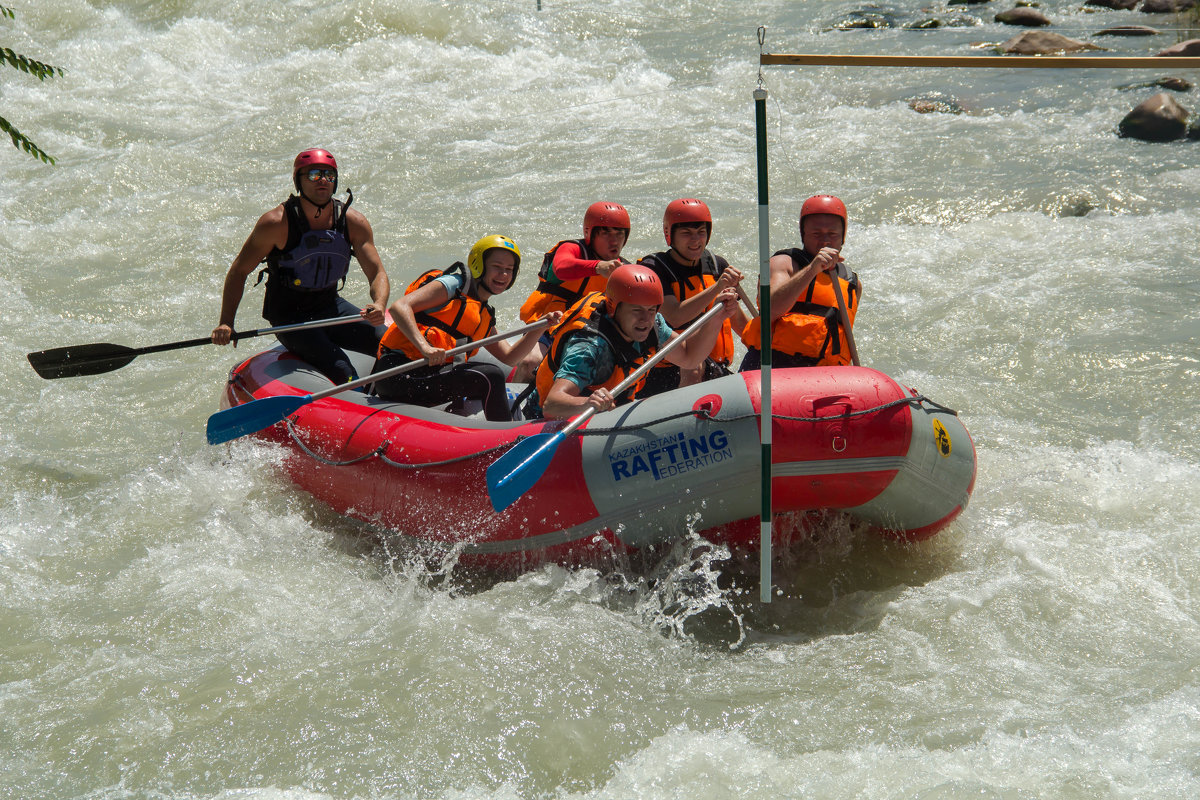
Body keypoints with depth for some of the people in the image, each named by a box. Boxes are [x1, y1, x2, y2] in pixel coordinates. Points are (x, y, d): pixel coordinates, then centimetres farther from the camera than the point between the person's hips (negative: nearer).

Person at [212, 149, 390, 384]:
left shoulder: (354, 223, -5)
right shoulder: (276, 223, -16)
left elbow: (377, 273, -8)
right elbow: (239, 271, -9)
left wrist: (379, 306, -31)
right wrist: (226, 323, -19)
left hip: (332, 307, 5)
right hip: (290, 317, -5)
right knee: (342, 373, -25)